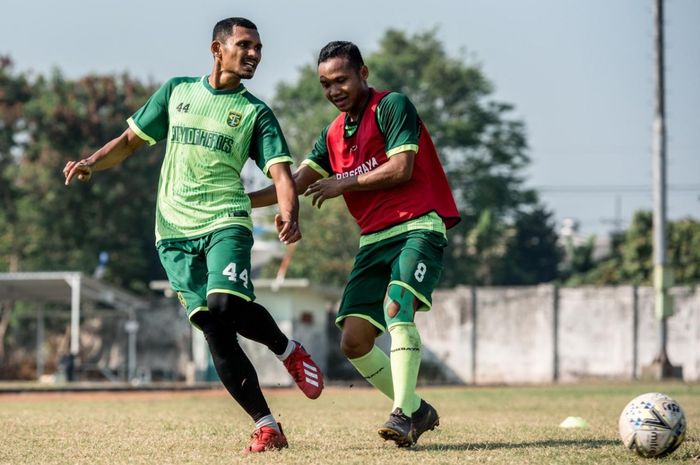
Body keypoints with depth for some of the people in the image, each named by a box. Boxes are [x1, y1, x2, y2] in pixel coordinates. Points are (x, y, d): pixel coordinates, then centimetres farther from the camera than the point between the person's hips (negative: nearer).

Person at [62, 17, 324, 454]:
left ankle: (288, 349, 6)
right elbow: (130, 141, 21)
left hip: (226, 221, -2)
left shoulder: (256, 113, 7)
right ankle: (266, 426, -6)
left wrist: (289, 214, -26)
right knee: (211, 325, -9)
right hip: (175, 229, 2)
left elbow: (281, 172, -5)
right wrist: (91, 163, 3)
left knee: (226, 305, -26)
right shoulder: (176, 91, 14)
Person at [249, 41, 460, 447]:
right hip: (374, 239, 8)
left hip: (418, 227, -7)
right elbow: (296, 184, 15)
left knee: (396, 307, -30)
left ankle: (403, 415, -33)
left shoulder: (392, 106, -4)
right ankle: (417, 410, 12)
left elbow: (400, 168, -14)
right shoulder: (333, 135, 17)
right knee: (354, 341, -3)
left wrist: (343, 184, -6)